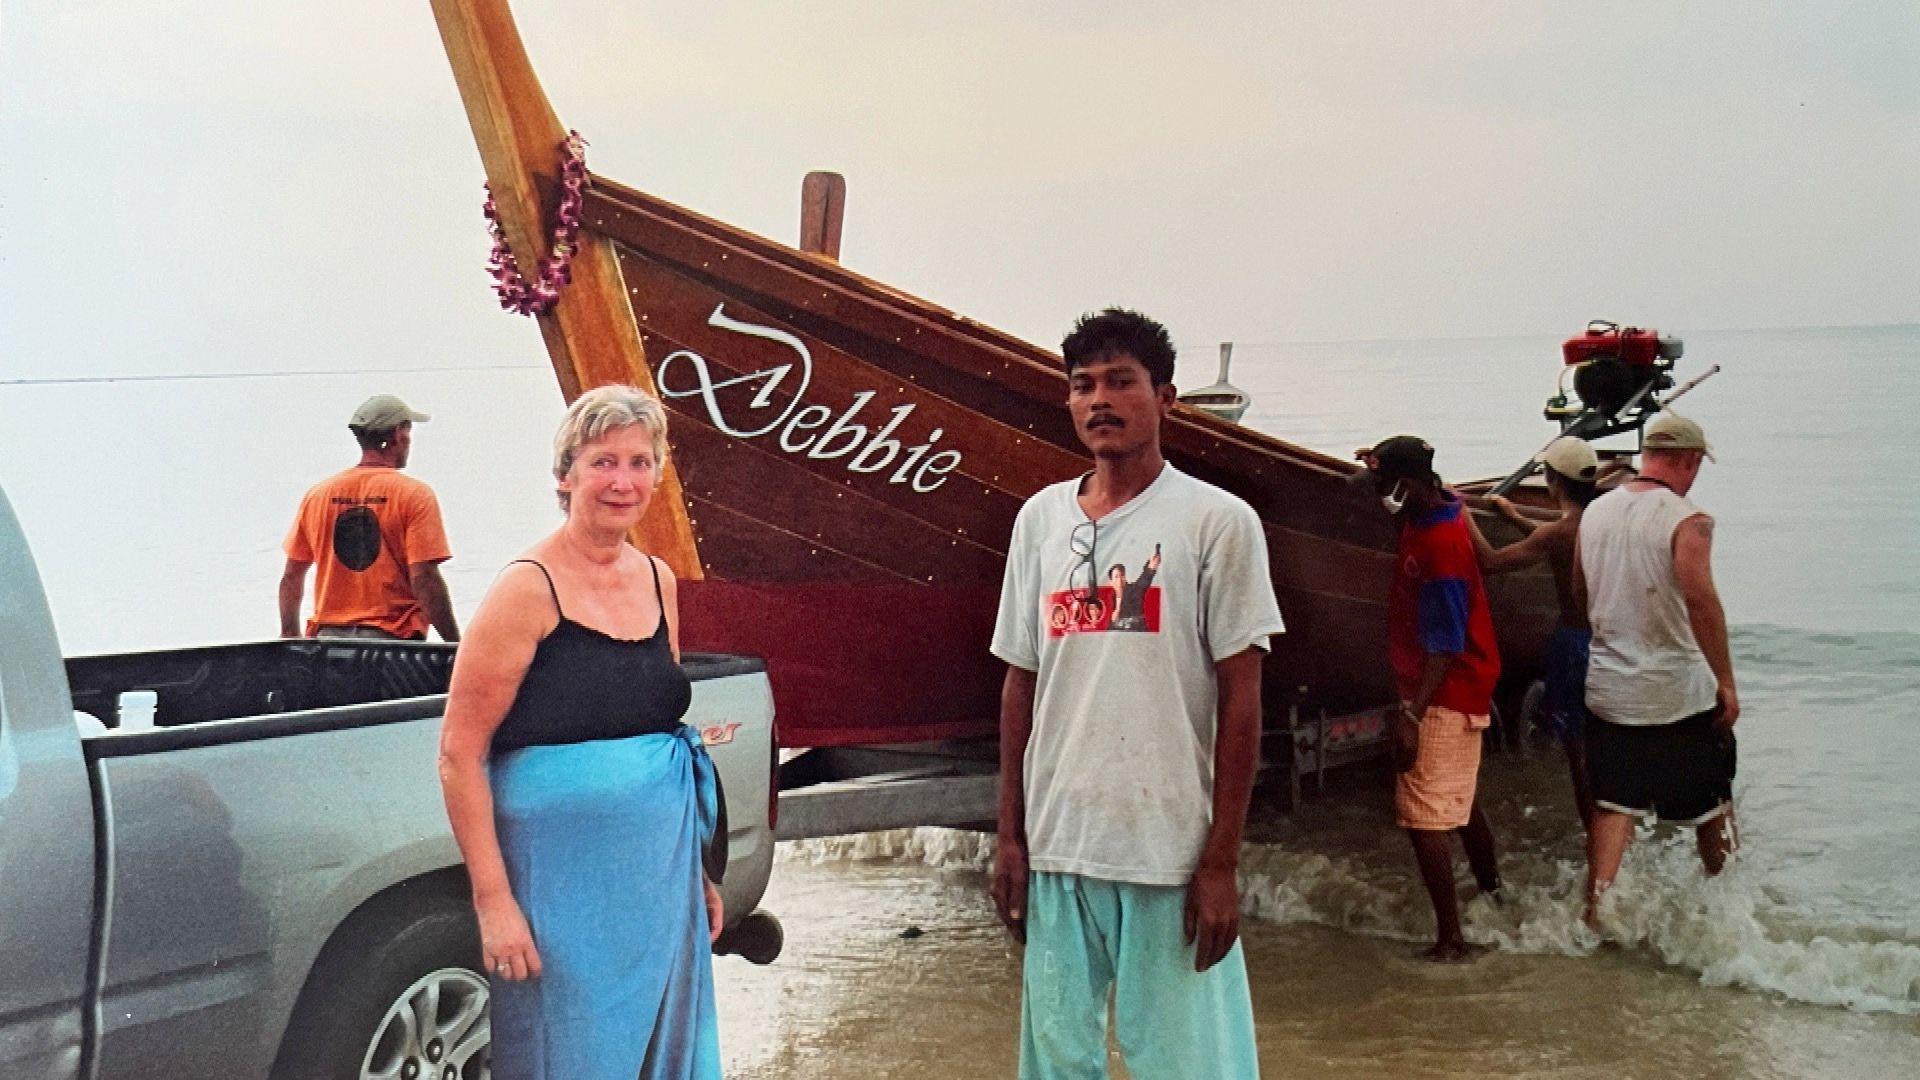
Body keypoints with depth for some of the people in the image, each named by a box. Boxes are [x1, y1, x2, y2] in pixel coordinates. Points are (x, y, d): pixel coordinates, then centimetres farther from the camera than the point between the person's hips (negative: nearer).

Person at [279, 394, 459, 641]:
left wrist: (290, 638, 24)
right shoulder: (414, 495, -5)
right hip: (391, 639, -5)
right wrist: (456, 646, -7)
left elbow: (291, 577, 13)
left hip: (328, 637, 5)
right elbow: (424, 580, -12)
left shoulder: (317, 494, 9)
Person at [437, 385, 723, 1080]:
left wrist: (699, 869, 17)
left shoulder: (658, 581, 9)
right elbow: (460, 753, -13)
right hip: (564, 876, -6)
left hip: (661, 871, 7)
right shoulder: (528, 588, -11)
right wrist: (493, 900, -18)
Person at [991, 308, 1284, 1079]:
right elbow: (1020, 682, 12)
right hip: (1056, 845, 4)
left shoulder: (1218, 522, -5)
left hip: (1172, 851, -4)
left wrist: (1221, 861, -9)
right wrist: (1010, 836, 8)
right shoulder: (1040, 519, 8)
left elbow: (1240, 699, -6)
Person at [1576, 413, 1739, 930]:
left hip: (1609, 688, 5)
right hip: (1679, 692, -5)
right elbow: (1700, 600, -26)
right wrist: (1726, 682, -21)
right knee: (1713, 805, 14)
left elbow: (1578, 593, 14)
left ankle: (1597, 911, 1)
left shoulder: (1595, 511, 4)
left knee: (1611, 805, 9)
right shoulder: (1687, 520, -16)